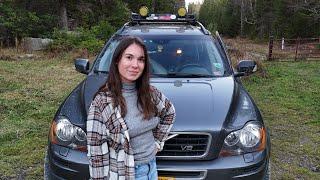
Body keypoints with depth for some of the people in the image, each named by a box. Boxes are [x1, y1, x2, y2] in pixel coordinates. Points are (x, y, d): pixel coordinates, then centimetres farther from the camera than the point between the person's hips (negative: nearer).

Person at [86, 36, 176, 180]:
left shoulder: (150, 92, -4)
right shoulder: (102, 102, -19)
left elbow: (169, 112, 14)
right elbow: (96, 152, -16)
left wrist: (158, 141, 8)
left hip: (151, 168, 5)